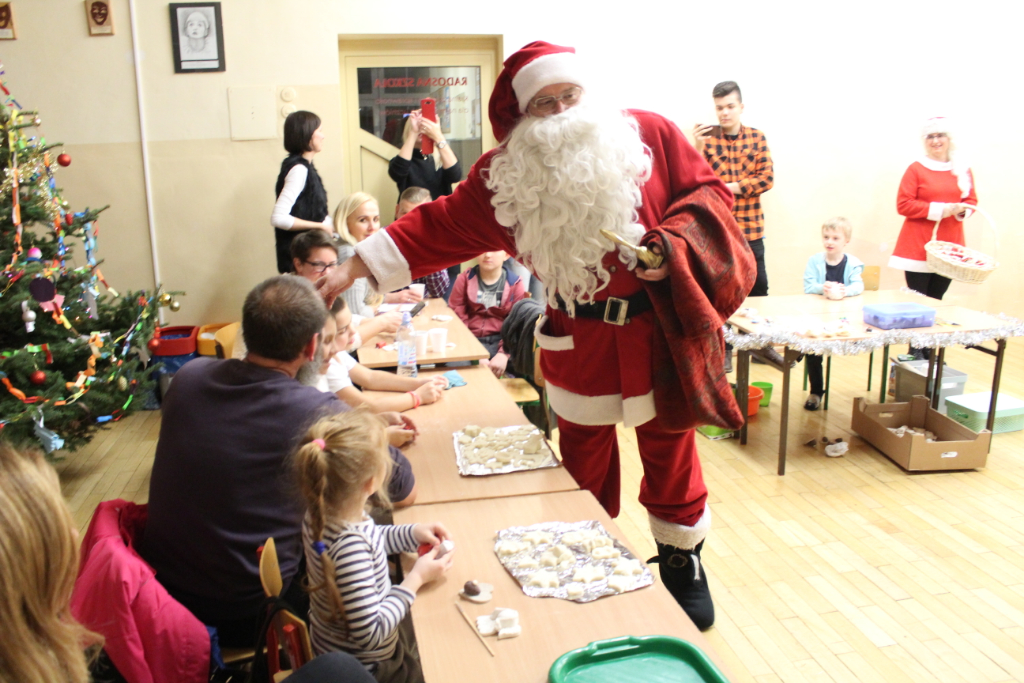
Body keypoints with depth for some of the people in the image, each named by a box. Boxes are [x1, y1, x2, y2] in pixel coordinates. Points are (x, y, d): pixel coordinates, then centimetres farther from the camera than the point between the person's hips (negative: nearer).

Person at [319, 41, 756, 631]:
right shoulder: (505, 177, -5)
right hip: (579, 344, 1)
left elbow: (709, 193, -1)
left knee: (669, 450, 12)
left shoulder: (650, 135, -8)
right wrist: (356, 267, -8)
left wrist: (674, 244, -19)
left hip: (658, 330, -1)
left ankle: (683, 565, 34)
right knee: (583, 454, 15)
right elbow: (441, 227, -4)